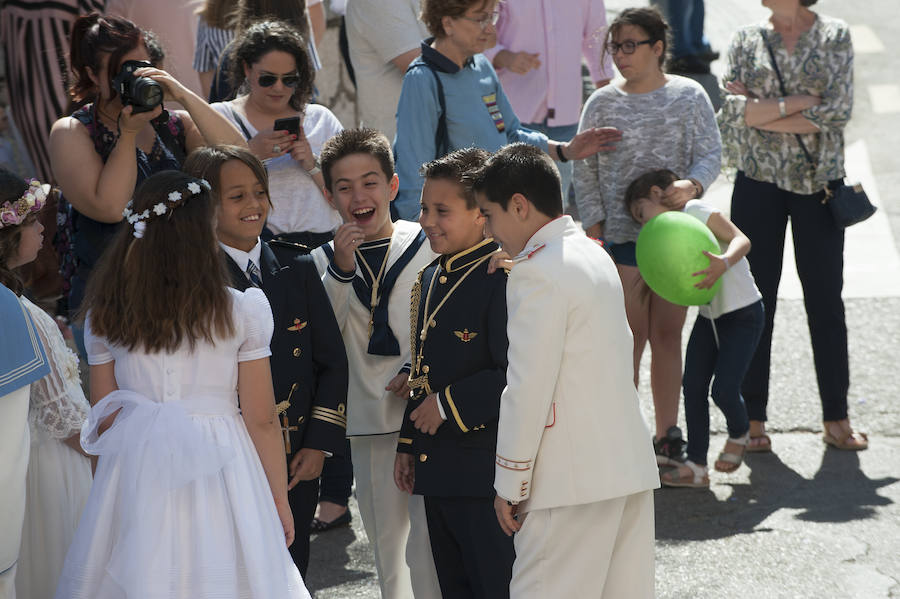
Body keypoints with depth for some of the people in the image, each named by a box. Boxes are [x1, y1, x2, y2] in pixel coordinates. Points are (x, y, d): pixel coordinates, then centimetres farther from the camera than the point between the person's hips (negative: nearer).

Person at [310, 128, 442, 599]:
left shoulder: (429, 246, -2)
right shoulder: (325, 260, 6)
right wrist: (341, 271, -16)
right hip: (368, 422, 4)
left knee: (428, 546, -11)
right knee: (386, 545, 15)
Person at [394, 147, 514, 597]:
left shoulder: (503, 277, -16)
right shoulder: (431, 278, 14)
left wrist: (449, 404, -18)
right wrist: (408, 444, 19)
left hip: (486, 472, -9)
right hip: (438, 473, 9)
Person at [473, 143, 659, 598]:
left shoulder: (536, 273, -13)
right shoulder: (594, 254, 14)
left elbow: (528, 388, -16)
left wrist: (509, 484, -9)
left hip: (573, 476, -9)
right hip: (630, 463, 9)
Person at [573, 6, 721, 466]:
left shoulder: (689, 96, 3)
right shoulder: (602, 103, 2)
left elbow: (710, 153, 1)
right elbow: (585, 172, 5)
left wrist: (692, 186, -20)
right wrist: (594, 230, -3)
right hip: (621, 234, -1)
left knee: (668, 336, 8)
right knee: (630, 338, -2)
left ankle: (666, 435, 17)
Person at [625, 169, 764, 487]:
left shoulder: (697, 210, -16)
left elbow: (741, 240, -26)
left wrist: (723, 263, -45)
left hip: (742, 314, -8)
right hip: (708, 316, 8)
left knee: (724, 389, -12)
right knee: (693, 387, 0)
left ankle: (739, 435, 21)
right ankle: (696, 466, 8)